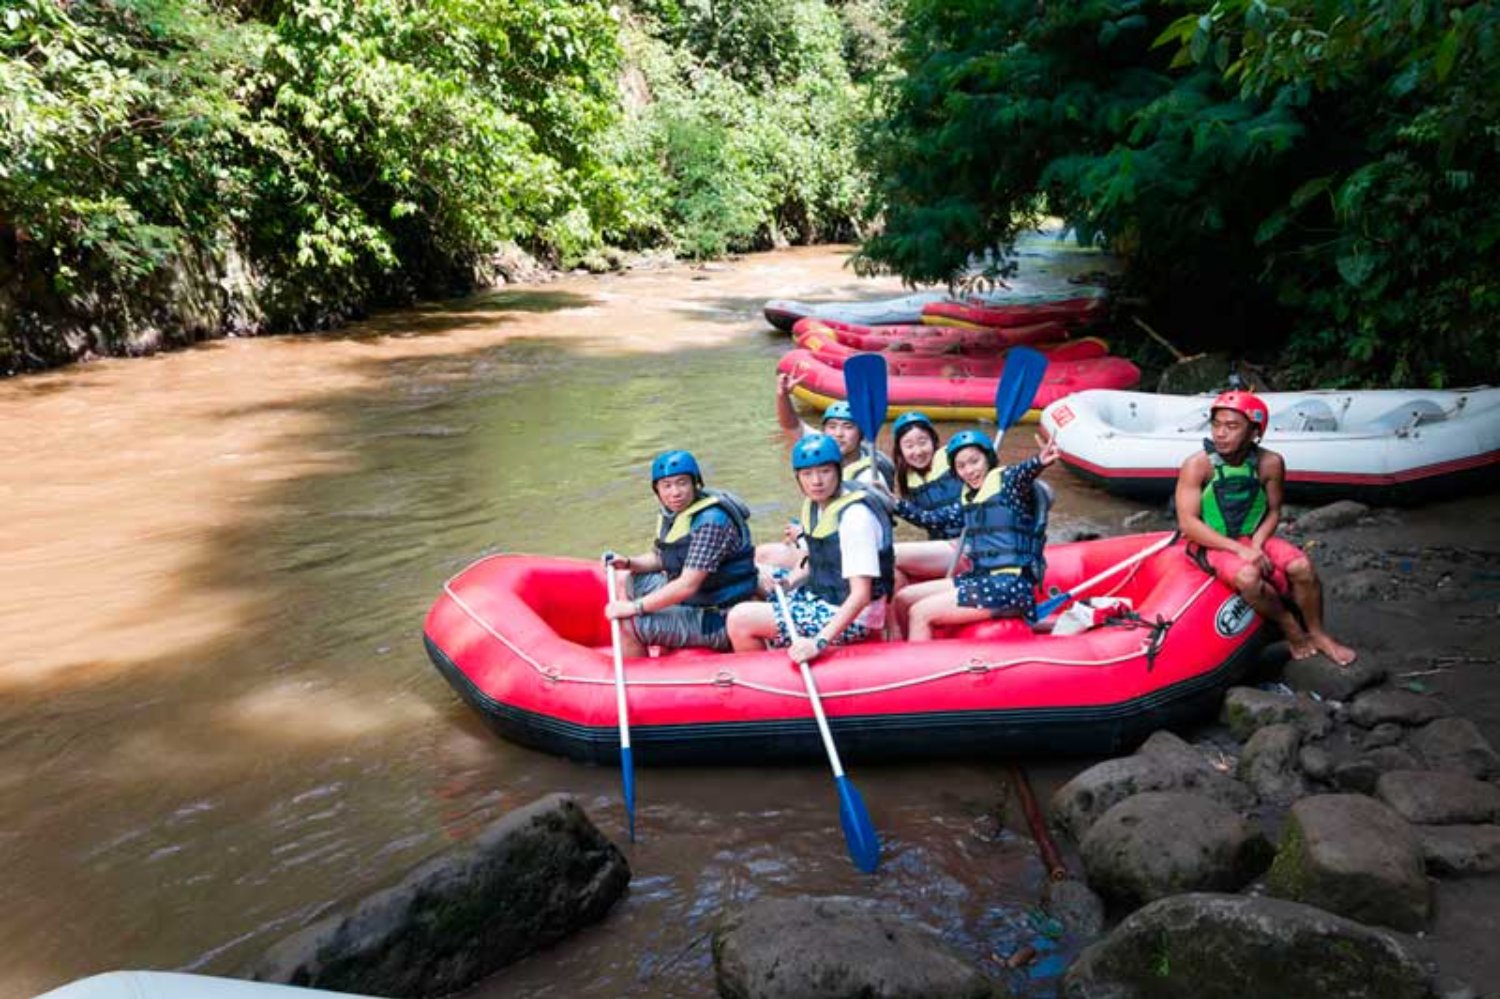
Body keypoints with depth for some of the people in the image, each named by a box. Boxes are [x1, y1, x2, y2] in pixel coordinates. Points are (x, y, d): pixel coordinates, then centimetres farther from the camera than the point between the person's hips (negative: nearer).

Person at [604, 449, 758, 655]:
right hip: (690, 599, 10)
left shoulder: (711, 522, -25)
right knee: (625, 580, 19)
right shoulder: (672, 513, 3)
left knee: (627, 625, -20)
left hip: (718, 622, -10)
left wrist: (634, 607, -26)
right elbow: (659, 558, 16)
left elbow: (687, 585, -29)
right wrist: (628, 562, -4)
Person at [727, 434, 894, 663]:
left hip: (850, 619, -9)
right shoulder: (814, 505, 2)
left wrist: (819, 642, -38)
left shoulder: (855, 515, -24)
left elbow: (861, 595, -30)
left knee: (740, 621, -16)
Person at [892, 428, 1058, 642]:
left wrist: (1039, 462, -53)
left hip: (1010, 585, -9)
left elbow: (1024, 473, -30)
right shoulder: (969, 497, 15)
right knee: (903, 600, 10)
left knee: (920, 613, -14)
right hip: (980, 578, 9)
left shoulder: (1007, 481, -7)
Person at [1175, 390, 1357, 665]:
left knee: (1301, 566, -19)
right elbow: (1188, 523, -21)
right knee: (1248, 577, -32)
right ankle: (1292, 630, -5)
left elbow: (1273, 511, 4)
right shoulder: (1197, 465, -18)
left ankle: (1317, 634, 6)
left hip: (1253, 538, 4)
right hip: (1211, 543, -4)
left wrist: (1256, 544, -16)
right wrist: (1240, 549, -26)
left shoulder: (1269, 463, -7)